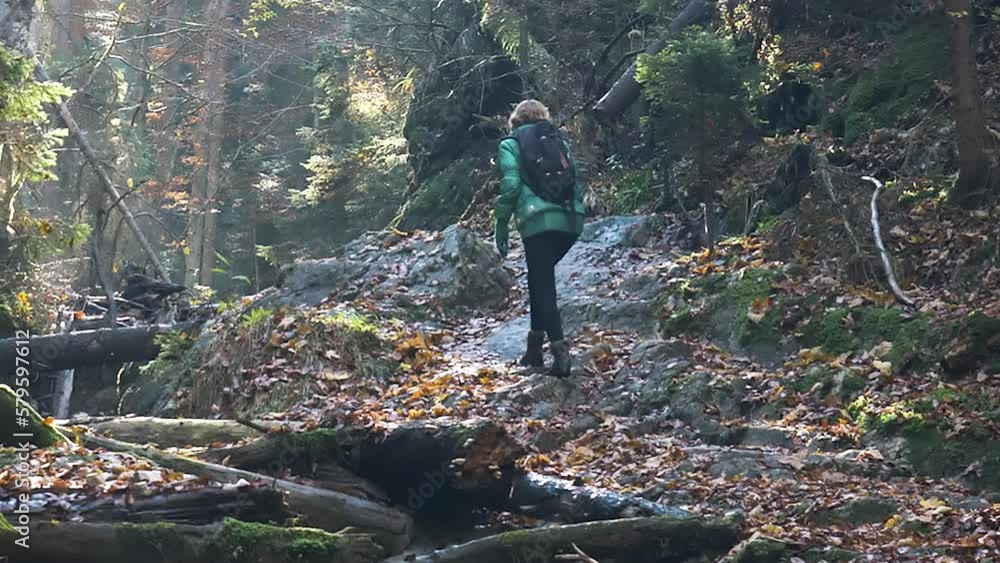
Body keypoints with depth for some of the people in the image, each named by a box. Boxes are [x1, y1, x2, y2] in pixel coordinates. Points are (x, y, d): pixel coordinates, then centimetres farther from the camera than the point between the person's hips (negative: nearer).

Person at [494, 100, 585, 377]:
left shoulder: (511, 144, 8)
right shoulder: (559, 140, 21)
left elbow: (510, 186, -5)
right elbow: (576, 183, 16)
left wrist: (501, 227, 1)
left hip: (539, 221, -5)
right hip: (571, 220, 5)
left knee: (543, 285, -3)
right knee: (539, 279, 21)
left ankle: (560, 351, -18)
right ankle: (535, 349, 20)